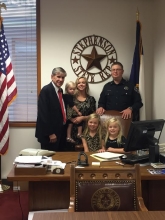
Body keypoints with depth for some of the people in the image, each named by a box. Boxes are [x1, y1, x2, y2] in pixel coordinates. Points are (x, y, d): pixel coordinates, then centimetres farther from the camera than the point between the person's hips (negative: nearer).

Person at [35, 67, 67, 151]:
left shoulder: (60, 90, 13)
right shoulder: (46, 90, -14)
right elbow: (43, 113, -19)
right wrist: (50, 133, -19)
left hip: (60, 132, 8)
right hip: (49, 134, -8)